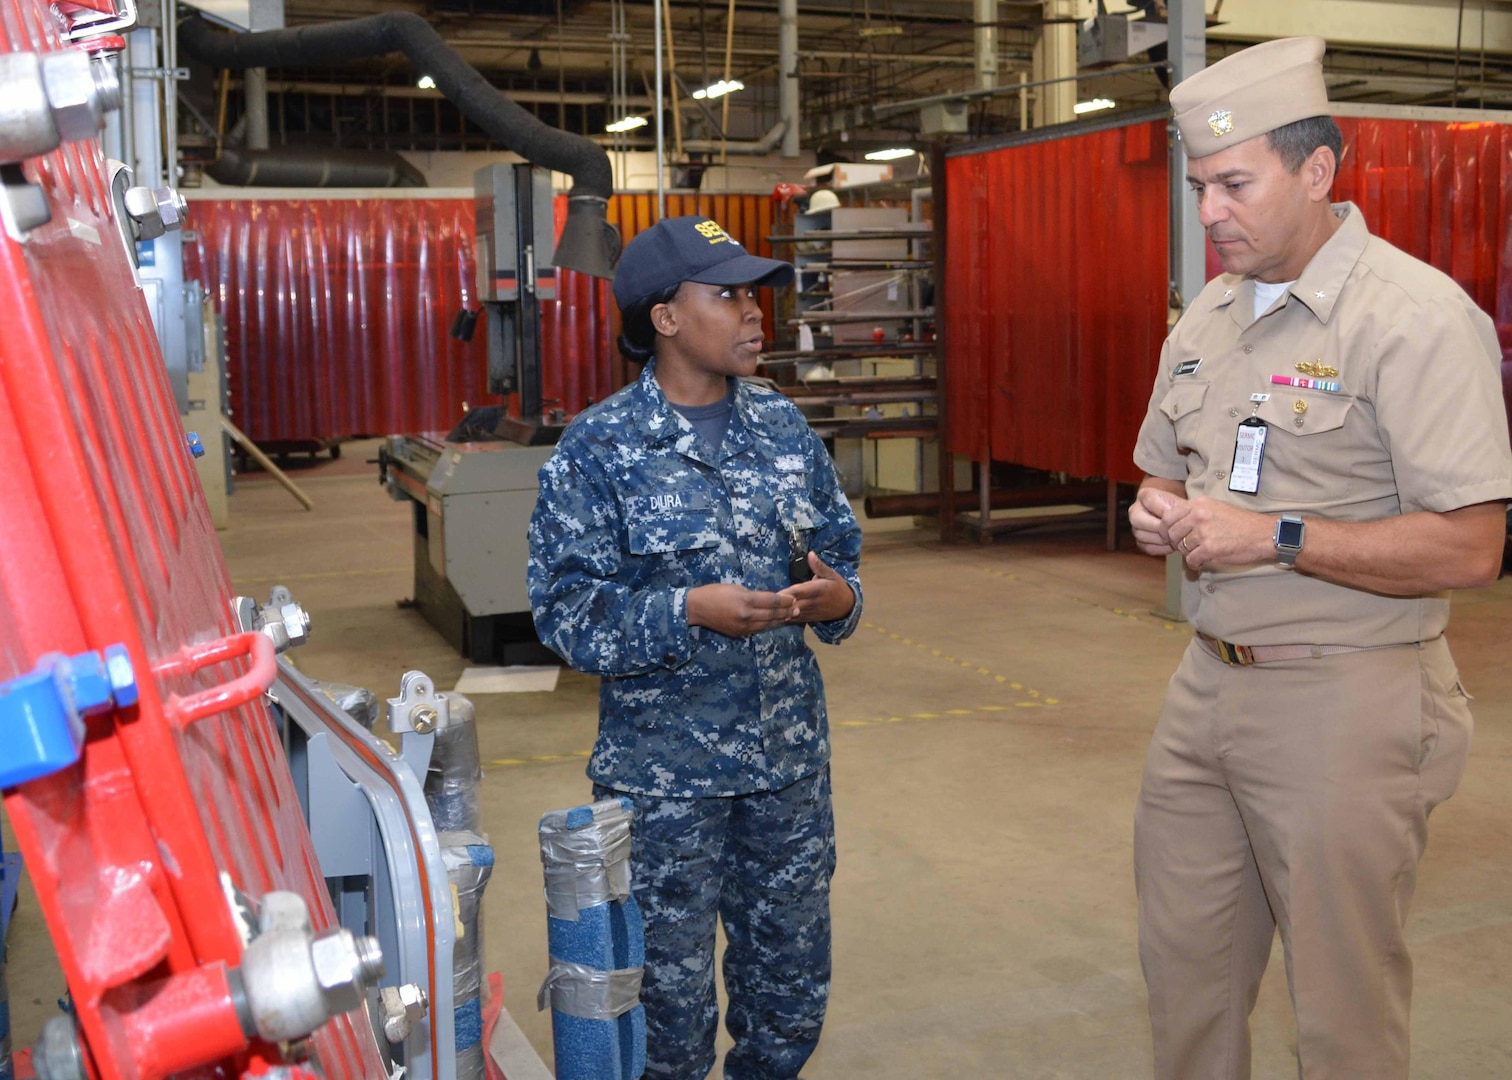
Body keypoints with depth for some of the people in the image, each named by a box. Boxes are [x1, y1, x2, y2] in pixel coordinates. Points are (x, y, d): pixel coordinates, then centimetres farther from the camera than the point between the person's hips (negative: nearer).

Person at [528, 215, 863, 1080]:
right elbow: (567, 611, -12)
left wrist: (838, 598, -10)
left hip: (790, 764, 5)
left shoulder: (784, 427, 5)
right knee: (670, 1008, 10)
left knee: (793, 997, 17)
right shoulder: (598, 450, -9)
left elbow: (839, 550, 12)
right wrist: (689, 612, -25)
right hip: (664, 778, -4)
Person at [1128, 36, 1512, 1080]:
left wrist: (1276, 537, -22)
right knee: (1184, 960, 17)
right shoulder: (1208, 315, 10)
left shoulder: (1417, 316, -15)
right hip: (1210, 682, 7)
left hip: (1343, 698, -7)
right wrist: (1159, 511, 0)